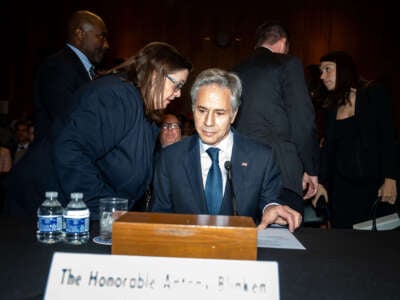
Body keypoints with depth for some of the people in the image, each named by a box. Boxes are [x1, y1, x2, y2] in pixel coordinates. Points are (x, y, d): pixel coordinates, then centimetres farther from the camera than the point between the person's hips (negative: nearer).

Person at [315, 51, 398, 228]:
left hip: (376, 185, -3)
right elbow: (328, 148, 11)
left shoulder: (375, 94, 1)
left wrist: (390, 179, -13)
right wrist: (322, 183, 1)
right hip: (343, 186, 4)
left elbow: (389, 138, -5)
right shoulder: (332, 108, 12)